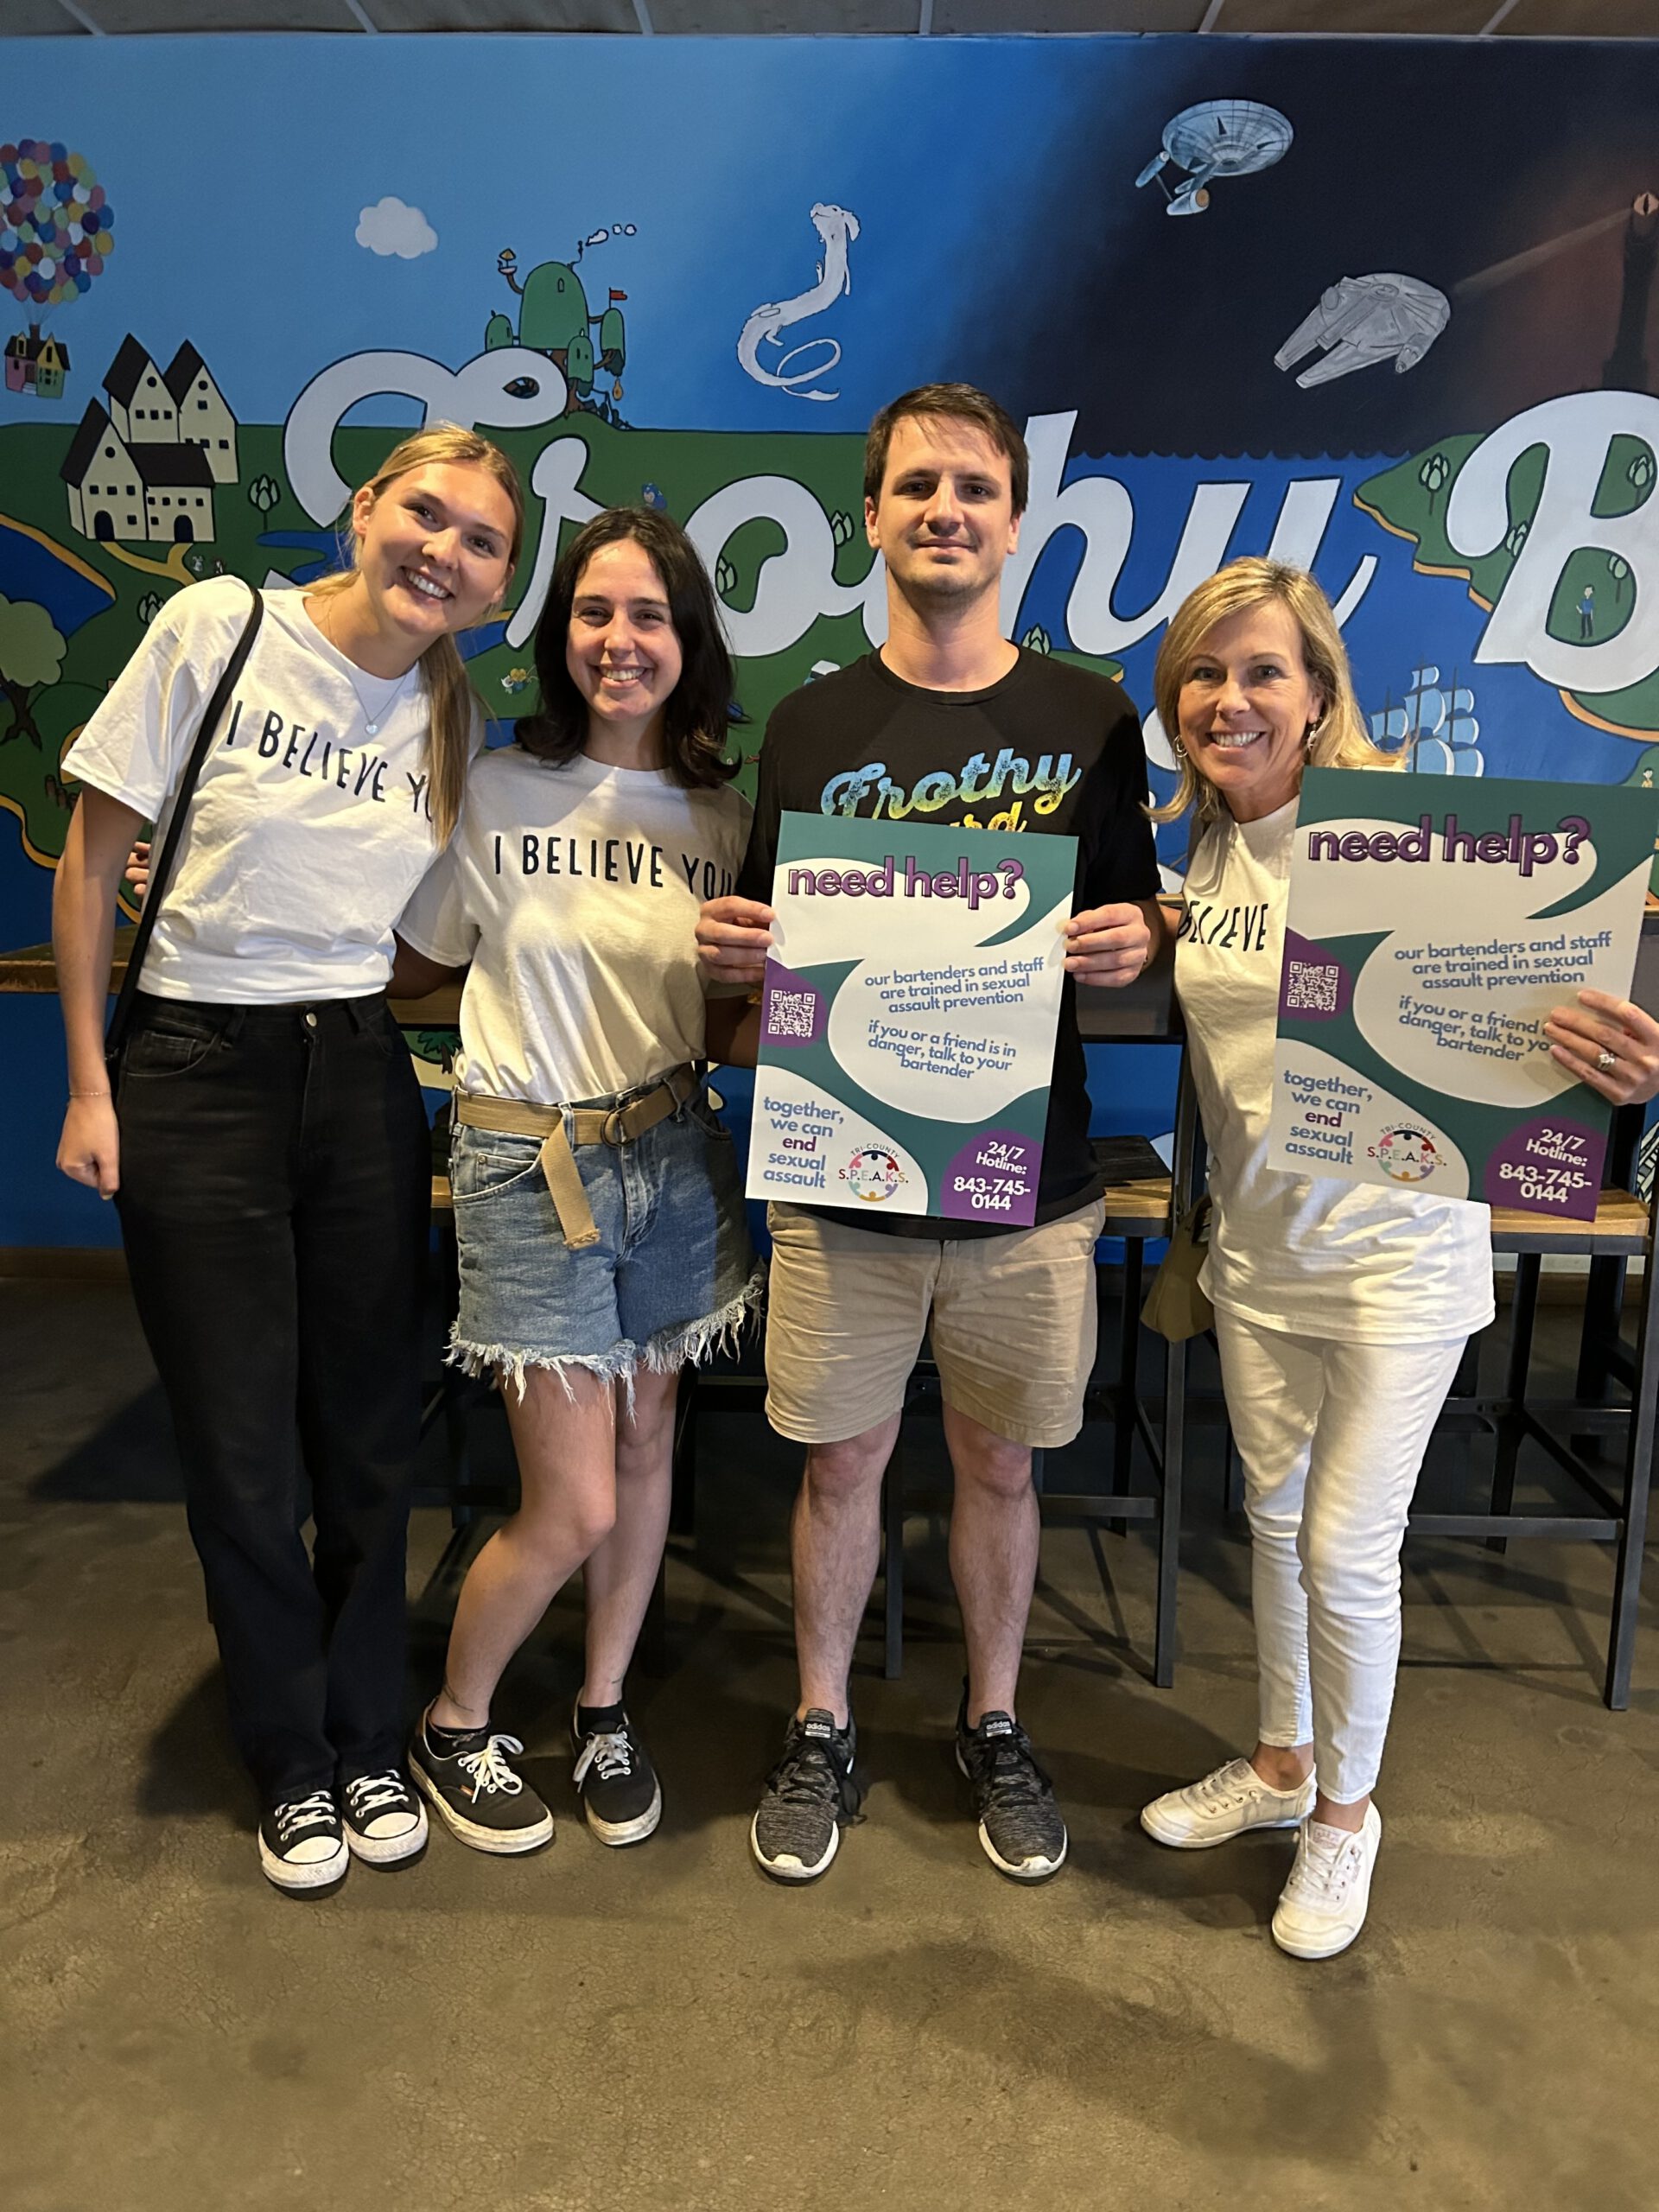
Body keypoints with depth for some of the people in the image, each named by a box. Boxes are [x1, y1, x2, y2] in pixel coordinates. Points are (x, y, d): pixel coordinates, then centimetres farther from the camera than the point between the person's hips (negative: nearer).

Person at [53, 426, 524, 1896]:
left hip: (362, 1072, 3)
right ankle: (292, 1765, 28)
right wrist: (88, 1085, -5)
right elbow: (95, 856, -4)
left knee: (371, 1437, 10)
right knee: (239, 1449, 6)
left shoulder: (459, 722, 5)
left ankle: (370, 1742, 32)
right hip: (199, 1072, -3)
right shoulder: (216, 627, -7)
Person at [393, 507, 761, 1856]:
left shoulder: (724, 819, 2)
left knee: (646, 1447, 14)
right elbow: (416, 962, 5)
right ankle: (452, 1728, 27)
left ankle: (605, 1710, 37)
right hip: (532, 1165, -3)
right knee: (574, 1505, -1)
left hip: (675, 1153, 4)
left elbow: (730, 1022, 6)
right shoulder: (497, 791, -5)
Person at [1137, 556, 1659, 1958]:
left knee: (1347, 1549, 4)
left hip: (1394, 1249, -5)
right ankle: (1282, 1762, 42)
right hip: (1256, 1241, 6)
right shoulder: (1186, 844, -1)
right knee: (1276, 1515, 19)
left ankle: (1347, 1808, 31)